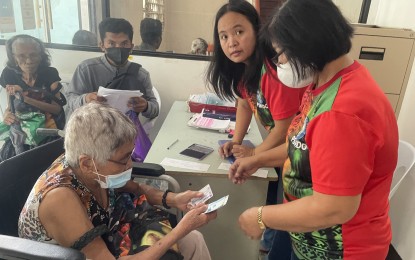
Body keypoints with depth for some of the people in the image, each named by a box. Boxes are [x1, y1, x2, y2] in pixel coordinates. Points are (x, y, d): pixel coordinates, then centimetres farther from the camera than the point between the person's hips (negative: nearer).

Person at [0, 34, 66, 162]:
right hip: (20, 125, 3)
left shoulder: (50, 73, -8)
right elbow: (11, 105, 10)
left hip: (46, 124, -2)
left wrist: (25, 98, -21)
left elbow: (57, 108, -10)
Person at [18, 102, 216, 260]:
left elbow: (135, 189, 4)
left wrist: (173, 199, -14)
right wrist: (180, 230, -32)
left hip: (103, 241, 6)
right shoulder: (60, 198, -35)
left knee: (192, 240, 2)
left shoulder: (95, 171, -17)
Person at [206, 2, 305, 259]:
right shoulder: (243, 65, -5)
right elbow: (245, 103, 9)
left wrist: (254, 153, -10)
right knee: (270, 195, 20)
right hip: (280, 143, 8)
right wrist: (235, 141, -2)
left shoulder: (274, 71, -33)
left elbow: (284, 129, -26)